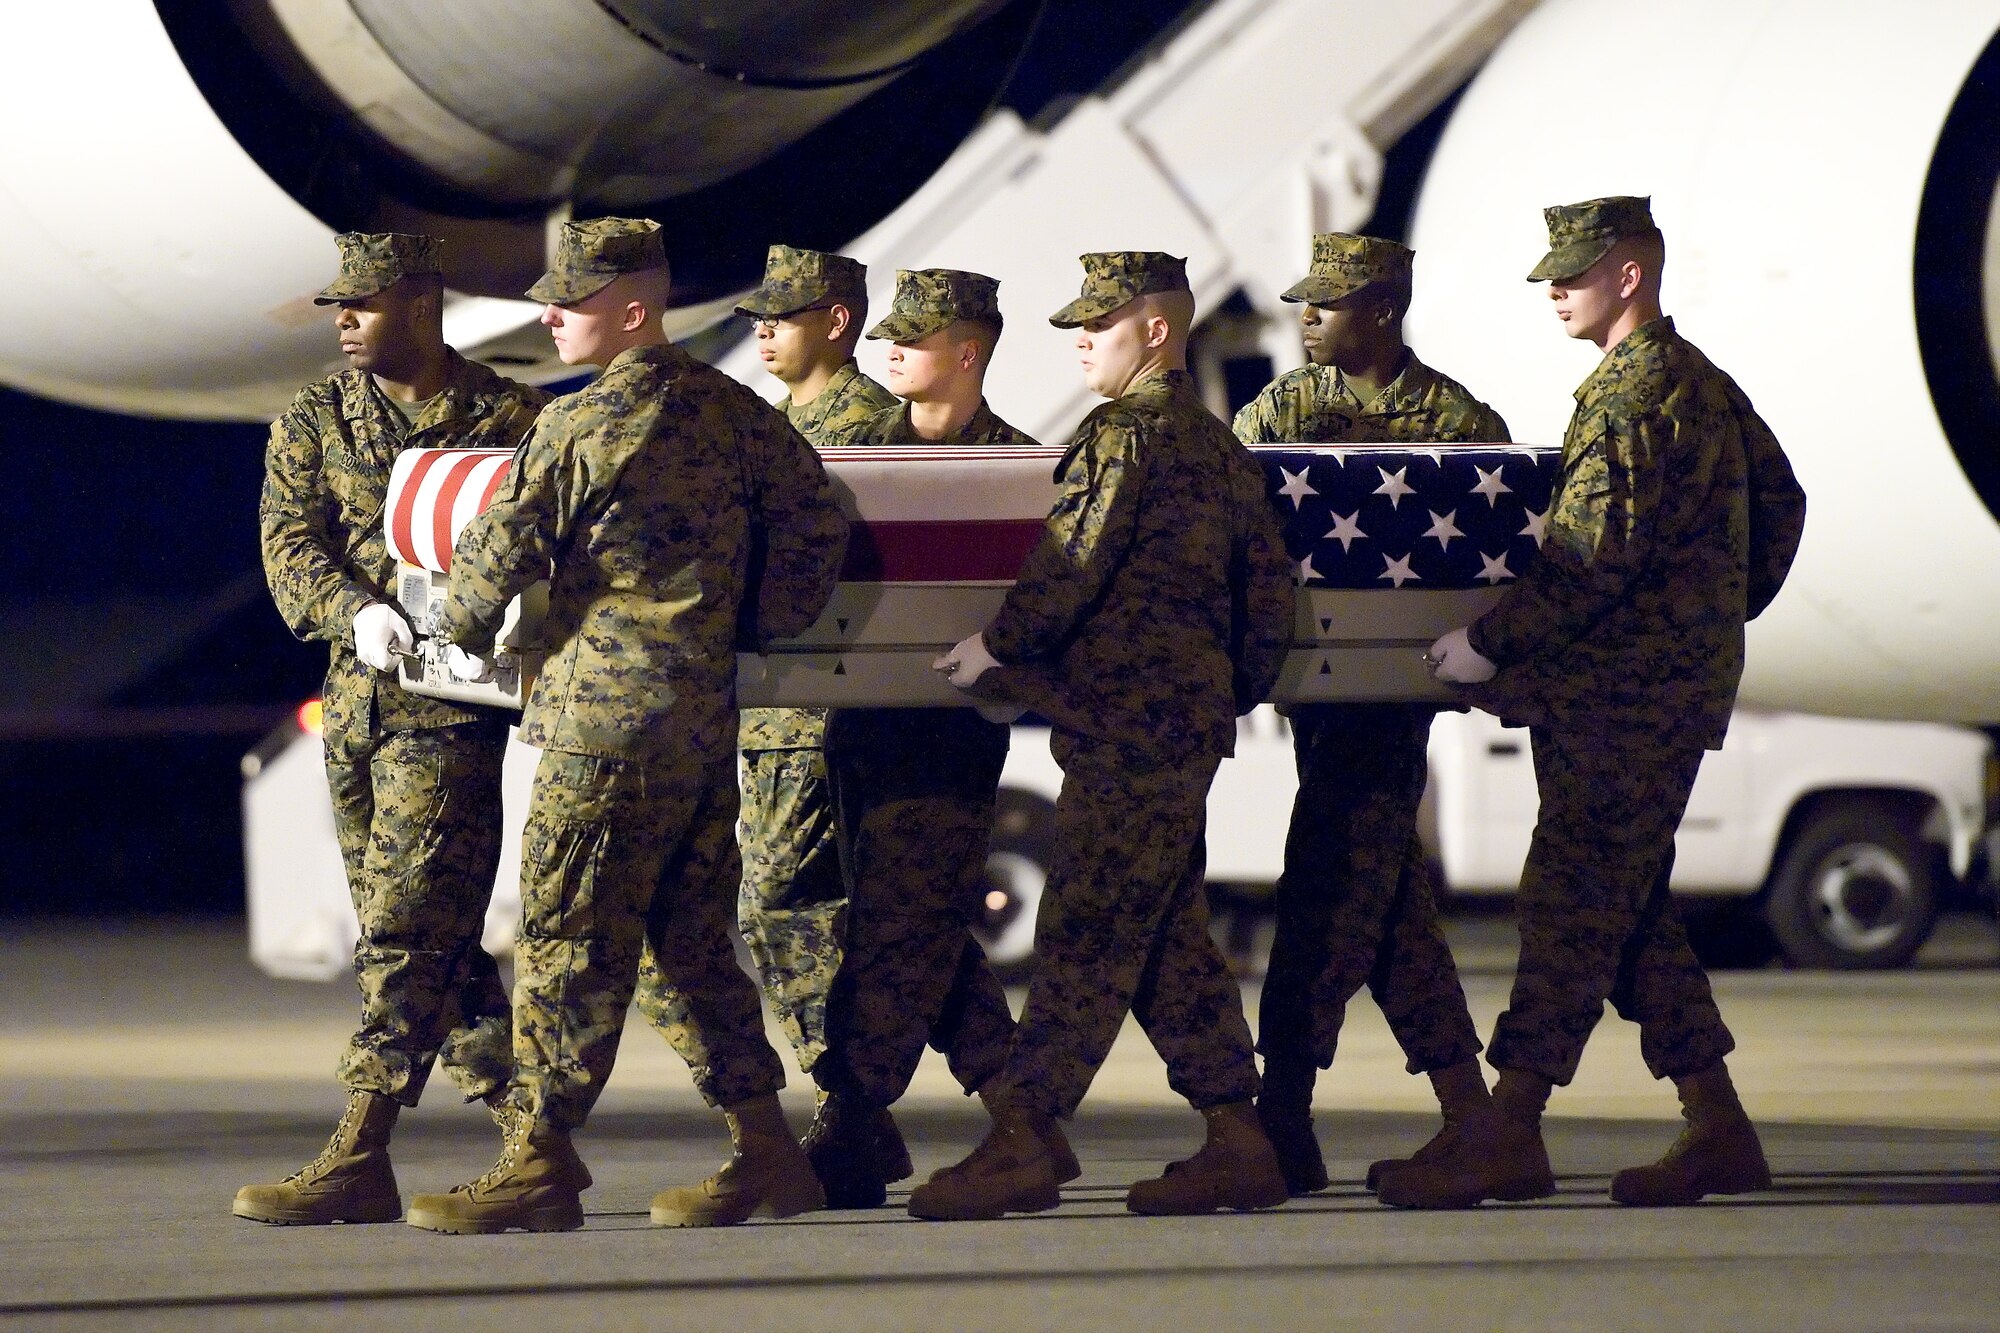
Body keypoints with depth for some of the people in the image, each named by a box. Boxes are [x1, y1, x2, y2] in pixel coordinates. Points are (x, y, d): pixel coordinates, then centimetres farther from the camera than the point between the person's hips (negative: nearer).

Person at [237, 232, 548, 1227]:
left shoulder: (513, 422, 2)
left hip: (453, 699, -6)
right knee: (431, 938, 9)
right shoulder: (312, 424, 11)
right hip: (357, 697, 6)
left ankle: (358, 1160, -15)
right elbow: (289, 546, -1)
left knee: (406, 925, -12)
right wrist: (355, 613, -20)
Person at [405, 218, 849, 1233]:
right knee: (688, 939, 13)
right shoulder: (730, 409, 10)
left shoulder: (580, 426, -10)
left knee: (566, 938, -4)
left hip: (609, 712, -7)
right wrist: (757, 631, 17)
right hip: (709, 711, 8)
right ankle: (765, 1152, 11)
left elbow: (501, 549, -6)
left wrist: (465, 633, 13)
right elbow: (815, 522, 11)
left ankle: (539, 1163, -3)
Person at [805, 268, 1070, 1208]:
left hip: (953, 716, -5)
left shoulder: (1013, 464, 1)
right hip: (862, 703, 5)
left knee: (900, 931, -8)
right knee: (923, 929, 7)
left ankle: (844, 1141, -10)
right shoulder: (862, 445, 14)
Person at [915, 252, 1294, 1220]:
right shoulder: (1216, 443, 15)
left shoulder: (1124, 436, -12)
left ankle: (1020, 1142, -9)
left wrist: (998, 648, -5)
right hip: (1193, 716, 9)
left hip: (1124, 721, -9)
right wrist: (1238, 690, 25)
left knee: (1084, 935, -9)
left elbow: (1071, 567, -17)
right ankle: (1237, 1142, 11)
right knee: (1166, 933, 12)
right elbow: (1267, 578, 18)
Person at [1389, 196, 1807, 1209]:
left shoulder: (1634, 394, -15)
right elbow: (1778, 504, 25)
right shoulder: (1701, 383, 17)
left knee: (1571, 902, -11)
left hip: (1624, 697, -10)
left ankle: (1506, 1138, -13)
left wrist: (1493, 644, -16)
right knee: (1628, 909, 12)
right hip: (1679, 680, 10)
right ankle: (1718, 1132, 12)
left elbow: (1597, 556, -21)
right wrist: (1718, 618, 28)